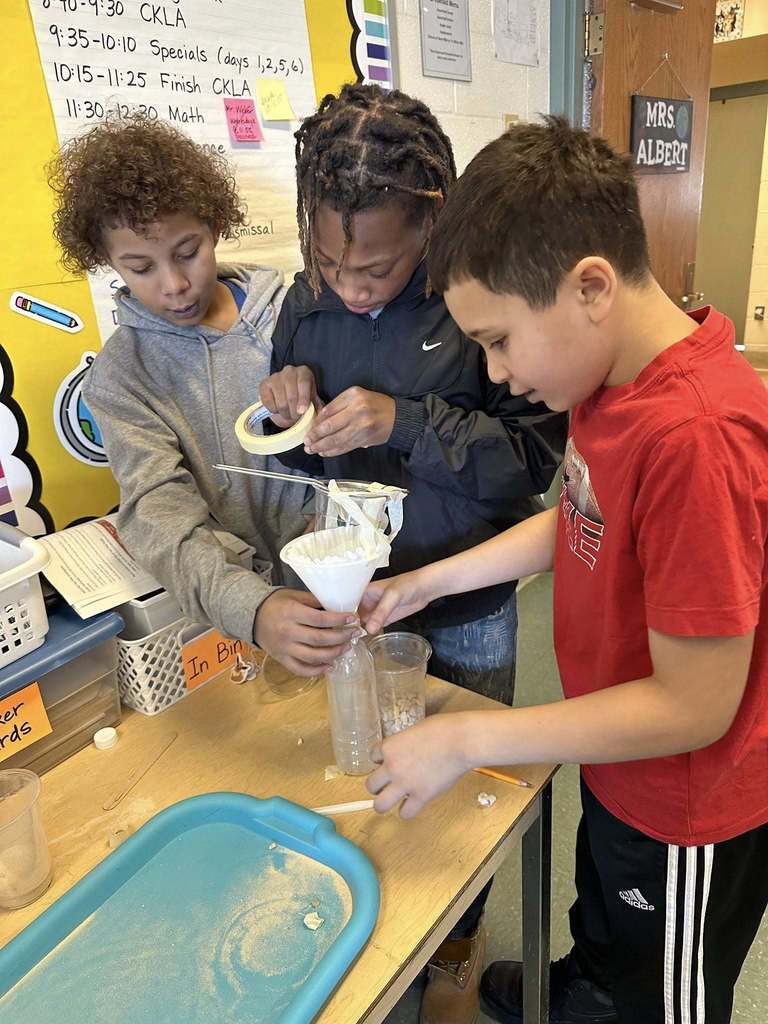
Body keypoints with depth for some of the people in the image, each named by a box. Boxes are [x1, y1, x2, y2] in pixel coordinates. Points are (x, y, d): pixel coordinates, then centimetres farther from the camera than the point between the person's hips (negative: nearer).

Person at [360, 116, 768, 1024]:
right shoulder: (610, 376, -8)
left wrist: (466, 741, -25)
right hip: (618, 769, 8)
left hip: (689, 813, -7)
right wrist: (427, 582, 0)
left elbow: (694, 706, -30)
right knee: (602, 929, 36)